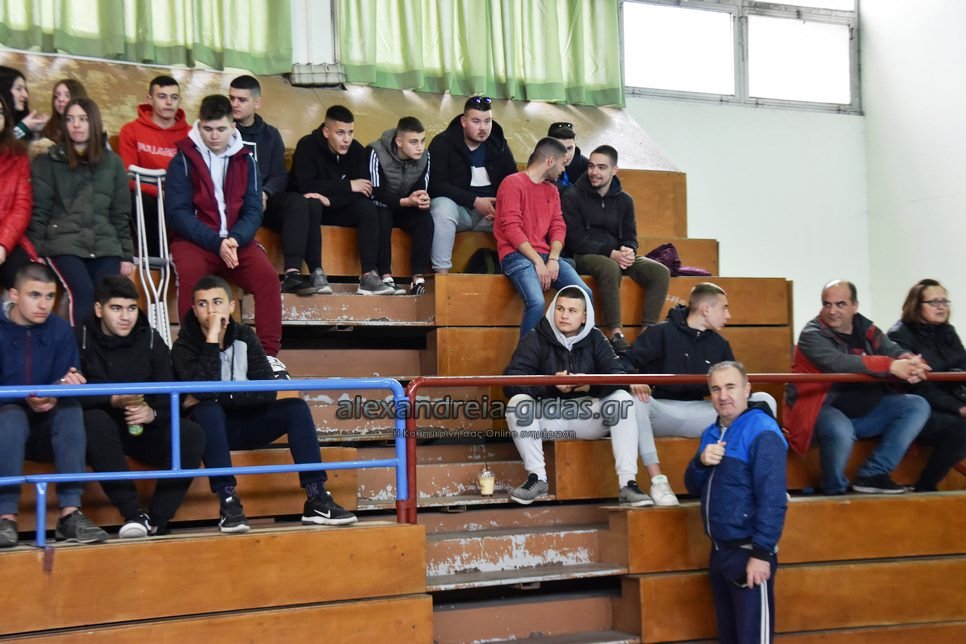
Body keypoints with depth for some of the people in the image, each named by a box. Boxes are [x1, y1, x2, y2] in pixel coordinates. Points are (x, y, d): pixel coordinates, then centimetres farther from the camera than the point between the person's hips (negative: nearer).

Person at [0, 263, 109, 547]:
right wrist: (26, 398, -37)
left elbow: (67, 382, -12)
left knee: (71, 408, -28)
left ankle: (70, 513, -33)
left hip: (47, 429, 2)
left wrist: (53, 396, -35)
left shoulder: (60, 330, -2)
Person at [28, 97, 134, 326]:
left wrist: (126, 255, 9)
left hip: (104, 245, 2)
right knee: (83, 293, -28)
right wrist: (36, 251, -5)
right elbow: (39, 210, 4)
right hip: (64, 243, -2)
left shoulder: (112, 162, 15)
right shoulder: (48, 161, 8)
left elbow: (121, 213, 15)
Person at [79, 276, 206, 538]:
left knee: (192, 434, -24)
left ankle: (156, 522, -27)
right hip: (101, 432, -3)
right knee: (95, 420, -37)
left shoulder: (151, 340, 6)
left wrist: (153, 413, -23)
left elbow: (169, 396, 0)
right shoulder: (80, 339, -2)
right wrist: (113, 401, -28)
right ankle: (134, 515, -36)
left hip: (144, 431, 3)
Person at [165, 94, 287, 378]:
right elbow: (178, 213, -8)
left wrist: (234, 240, -17)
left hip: (237, 240, 3)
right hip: (194, 240, -2)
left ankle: (269, 353, -17)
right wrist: (216, 243, -20)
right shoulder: (183, 161, 0)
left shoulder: (245, 160, 10)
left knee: (268, 276, -24)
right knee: (190, 274, -34)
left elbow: (253, 211, 4)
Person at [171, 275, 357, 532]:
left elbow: (267, 392, -11)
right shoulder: (184, 346, -8)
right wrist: (212, 338, -27)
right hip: (212, 428, -3)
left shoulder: (244, 337, 2)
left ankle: (317, 500, -25)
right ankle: (228, 503, -39)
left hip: (245, 425, 3)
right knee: (208, 410, -35)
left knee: (295, 407, -19)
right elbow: (203, 388, -28)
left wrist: (216, 396, -20)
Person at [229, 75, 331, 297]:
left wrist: (264, 193, -12)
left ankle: (293, 273, -35)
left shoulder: (270, 135, 18)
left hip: (263, 201, 4)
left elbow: (280, 176, 10)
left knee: (298, 202, -26)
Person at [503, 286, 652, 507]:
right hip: (547, 418, -1)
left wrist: (592, 385, -29)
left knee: (622, 398, -23)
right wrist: (550, 385, -30)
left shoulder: (595, 339, 4)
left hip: (587, 417, 2)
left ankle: (628, 484, -27)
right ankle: (537, 477, -18)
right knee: (517, 403, -29)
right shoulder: (535, 339, -3)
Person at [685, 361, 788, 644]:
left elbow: (772, 499, -20)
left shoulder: (762, 432, -14)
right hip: (719, 549, 8)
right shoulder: (712, 434, 12)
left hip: (748, 551, -8)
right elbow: (694, 488, 13)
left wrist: (762, 553, -23)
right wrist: (701, 461, -8)